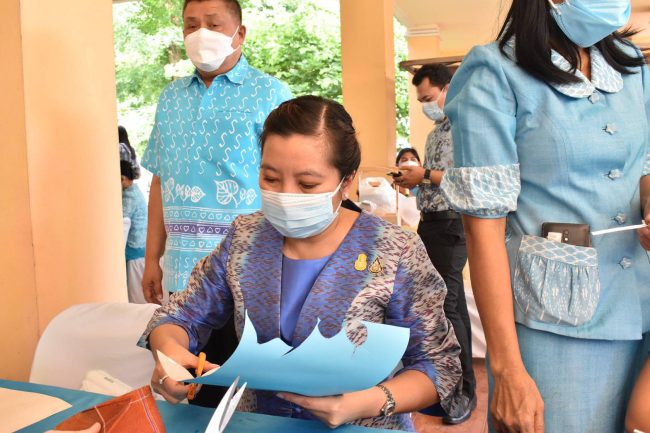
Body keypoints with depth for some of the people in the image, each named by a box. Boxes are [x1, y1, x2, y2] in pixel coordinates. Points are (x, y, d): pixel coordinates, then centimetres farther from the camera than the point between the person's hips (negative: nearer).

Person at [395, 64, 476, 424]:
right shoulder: (435, 134, 20)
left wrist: (424, 175, -14)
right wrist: (413, 180, 5)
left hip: (451, 223, -9)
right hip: (430, 222, 9)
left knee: (443, 305, -12)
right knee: (453, 302, 13)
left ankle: (465, 388, 0)